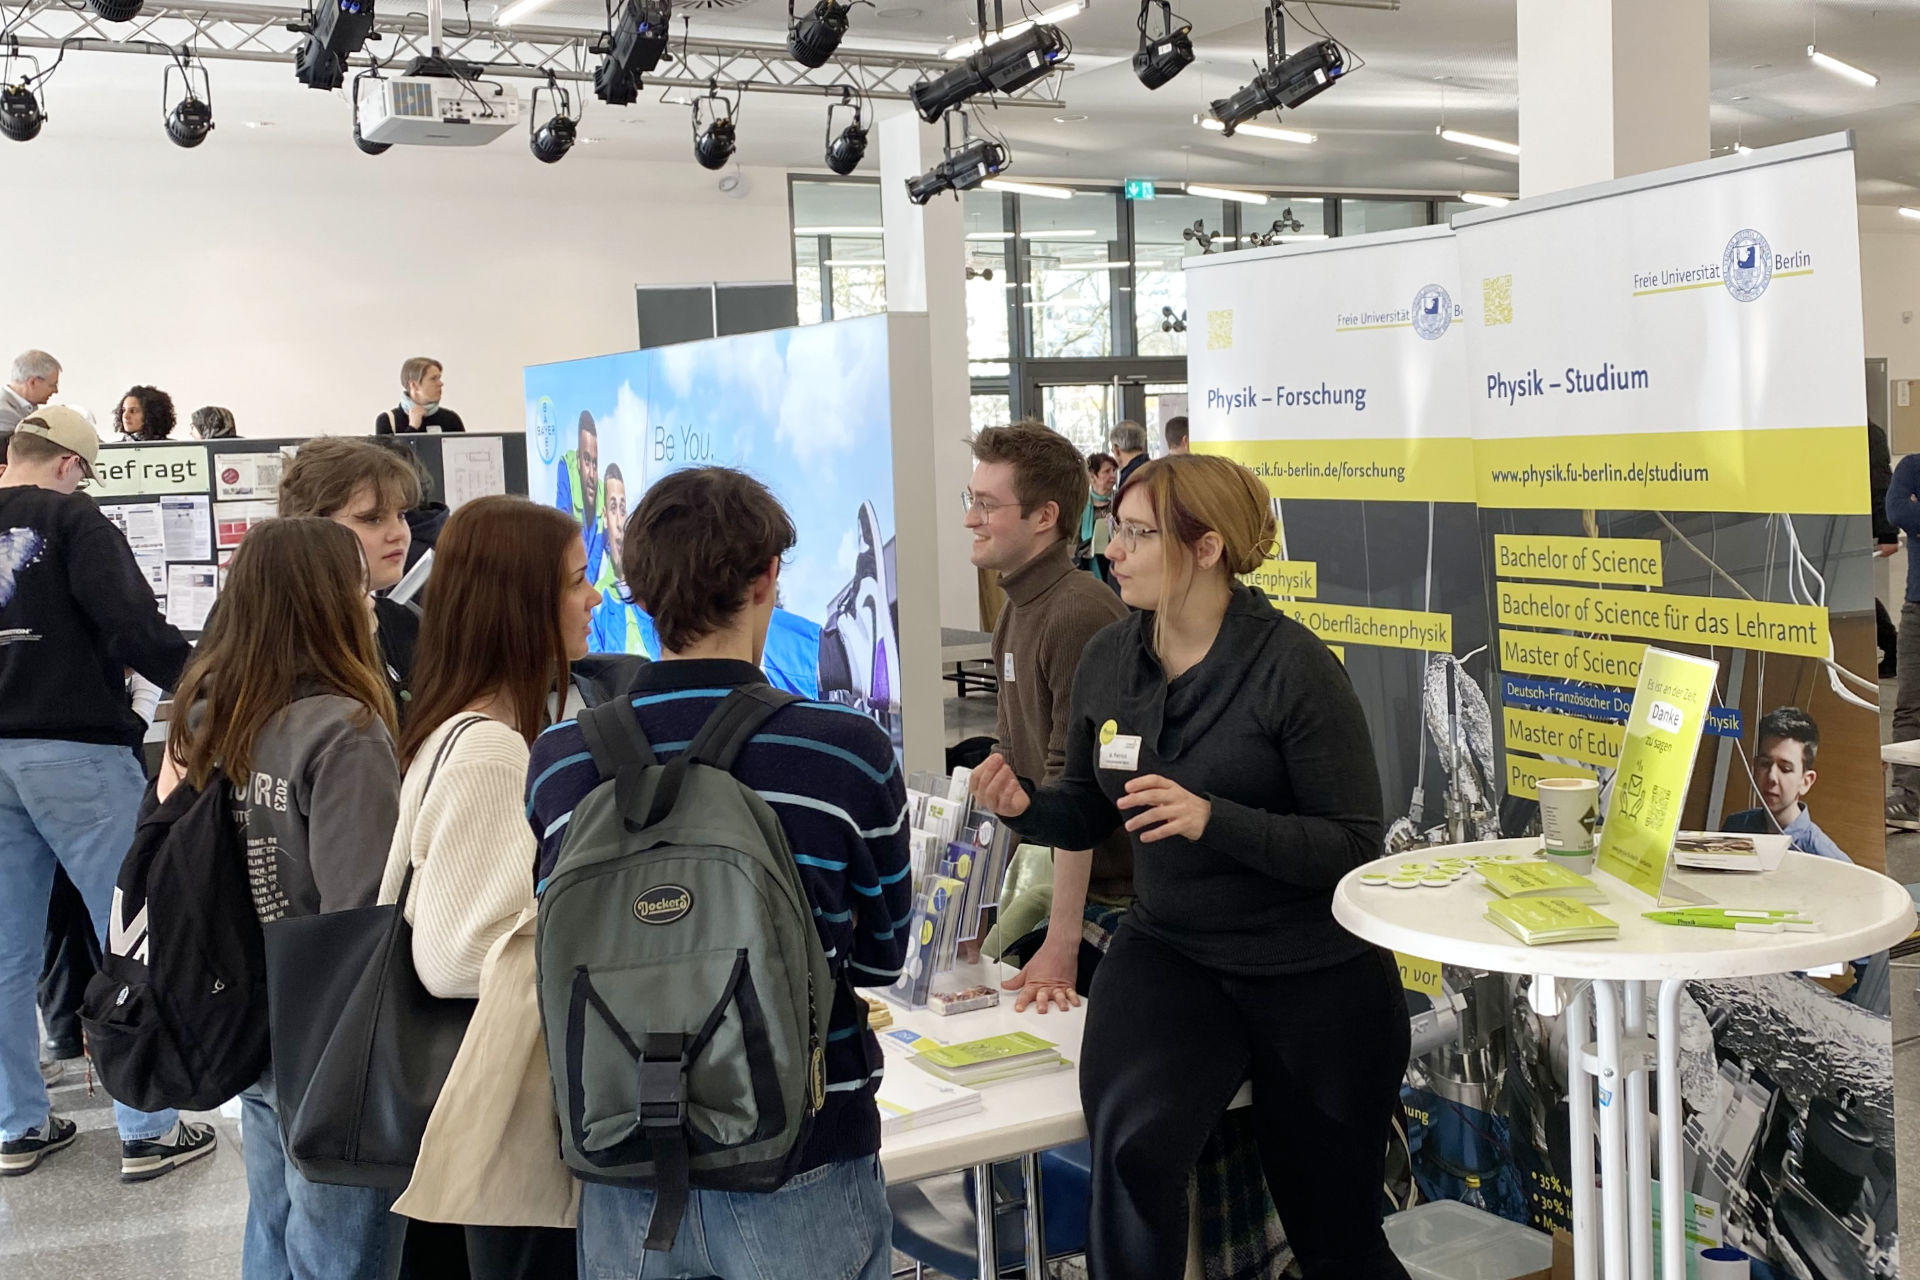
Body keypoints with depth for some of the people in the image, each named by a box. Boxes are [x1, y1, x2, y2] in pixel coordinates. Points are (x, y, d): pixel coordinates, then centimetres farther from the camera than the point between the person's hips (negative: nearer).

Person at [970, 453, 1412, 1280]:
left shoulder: (1292, 666, -17)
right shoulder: (1110, 659, -2)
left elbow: (1354, 846, -17)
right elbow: (1091, 812, 12)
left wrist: (1212, 818, -31)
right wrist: (1026, 808, -11)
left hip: (1312, 973, -3)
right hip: (1168, 951, 3)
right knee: (1130, 1146, -29)